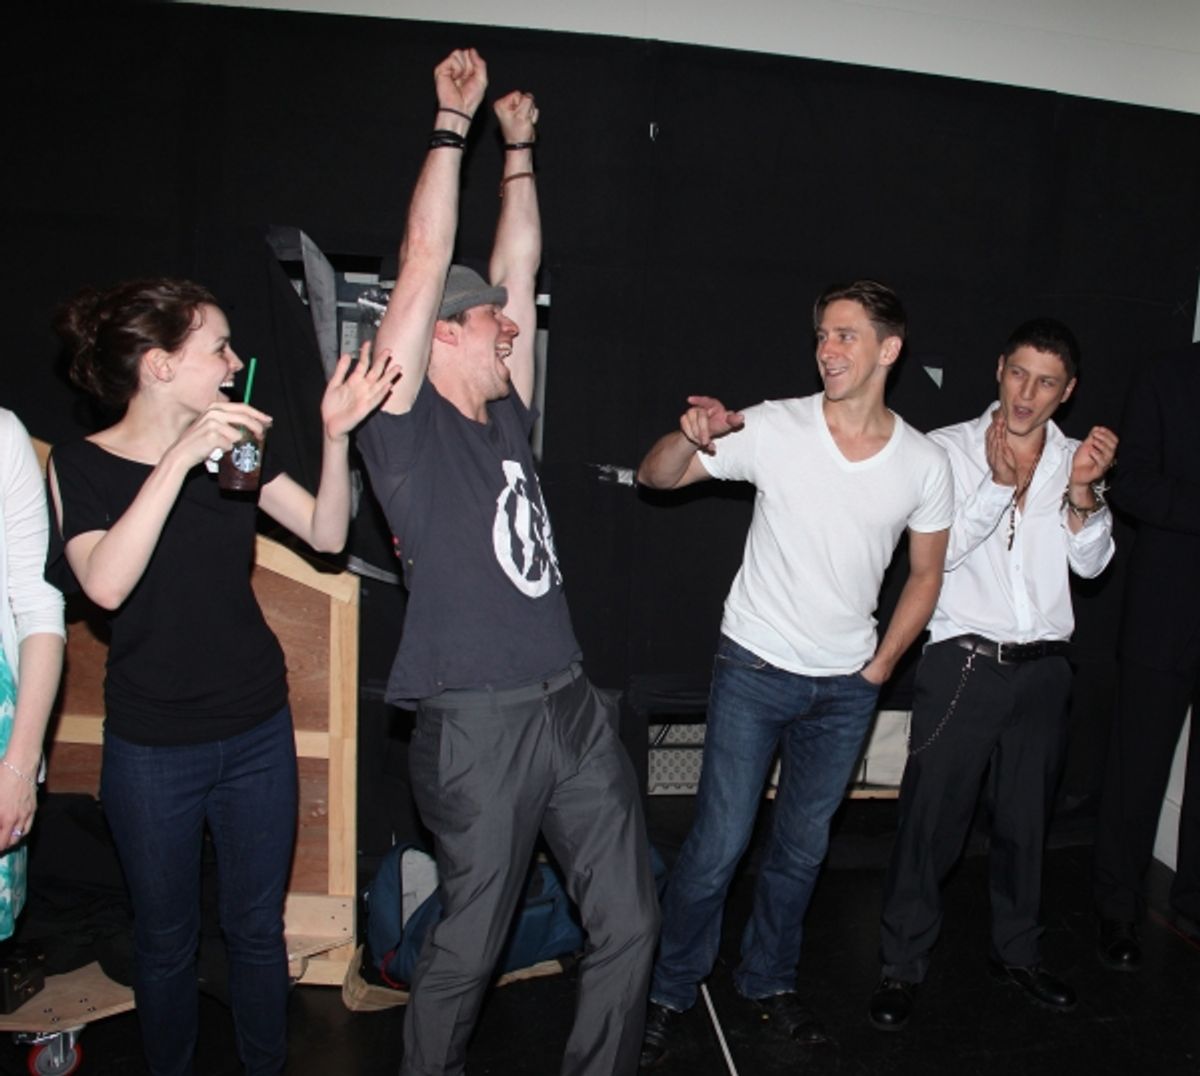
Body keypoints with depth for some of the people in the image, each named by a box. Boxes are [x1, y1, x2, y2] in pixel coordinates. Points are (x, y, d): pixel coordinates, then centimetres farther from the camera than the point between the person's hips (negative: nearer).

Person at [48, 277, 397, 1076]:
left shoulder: (236, 446, 1)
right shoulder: (83, 464, -10)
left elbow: (327, 534, -6)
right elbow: (106, 583, -28)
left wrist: (337, 438, -21)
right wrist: (180, 458, -33)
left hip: (259, 733, 3)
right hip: (152, 748, -3)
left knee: (258, 927, 16)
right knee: (166, 939, 16)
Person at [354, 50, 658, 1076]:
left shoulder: (505, 417, 14)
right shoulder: (408, 422, -3)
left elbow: (518, 263, 19)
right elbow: (427, 259, -9)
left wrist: (519, 146, 24)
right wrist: (453, 120, -3)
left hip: (572, 704, 7)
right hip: (479, 723, -7)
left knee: (629, 923, 12)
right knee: (468, 948, 9)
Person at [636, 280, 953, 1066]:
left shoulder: (924, 463, -4)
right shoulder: (775, 428, -11)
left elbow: (926, 574, 9)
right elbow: (655, 476, -6)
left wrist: (881, 666, 4)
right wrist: (691, 438, -28)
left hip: (848, 686, 3)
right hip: (755, 670, -2)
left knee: (803, 848, 16)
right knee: (719, 845, 0)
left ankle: (769, 982, 39)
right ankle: (671, 994, 23)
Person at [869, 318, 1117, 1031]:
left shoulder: (1075, 459, 7)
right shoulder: (949, 450, -4)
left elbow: (1091, 562, -1)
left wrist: (1083, 492, -17)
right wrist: (1000, 483, -20)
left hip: (1044, 669, 4)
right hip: (965, 662, -4)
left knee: (1027, 819, 18)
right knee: (933, 818, 0)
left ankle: (1018, 952, 38)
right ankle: (904, 966, 17)